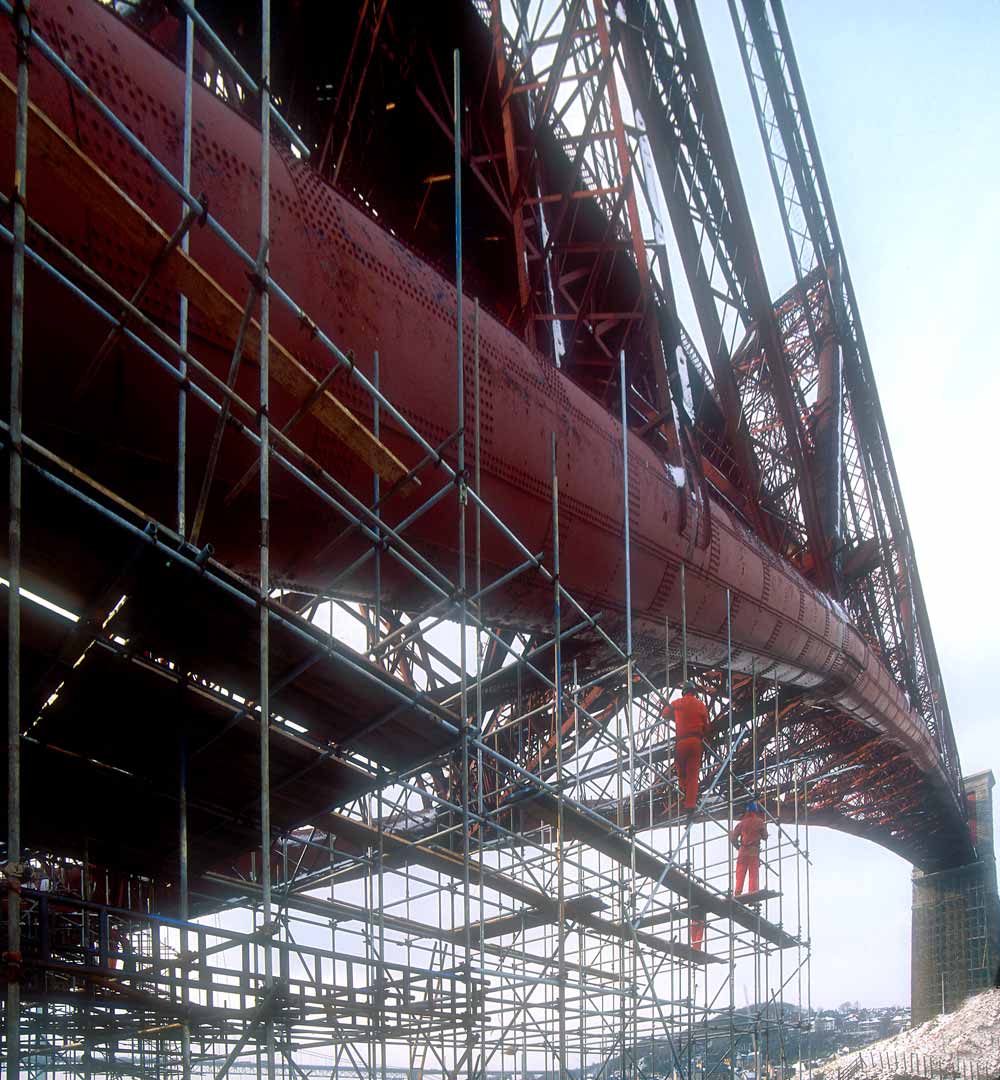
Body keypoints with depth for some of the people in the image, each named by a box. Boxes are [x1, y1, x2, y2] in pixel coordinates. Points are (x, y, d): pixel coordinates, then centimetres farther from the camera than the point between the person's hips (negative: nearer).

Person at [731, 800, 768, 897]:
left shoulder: (742, 822, 6)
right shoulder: (760, 822, -1)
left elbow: (733, 836, 5)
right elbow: (765, 837, 7)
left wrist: (737, 845, 22)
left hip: (743, 850, 2)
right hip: (754, 850, -2)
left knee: (740, 873, 3)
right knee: (754, 873, 0)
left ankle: (738, 892, -5)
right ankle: (753, 891, -7)